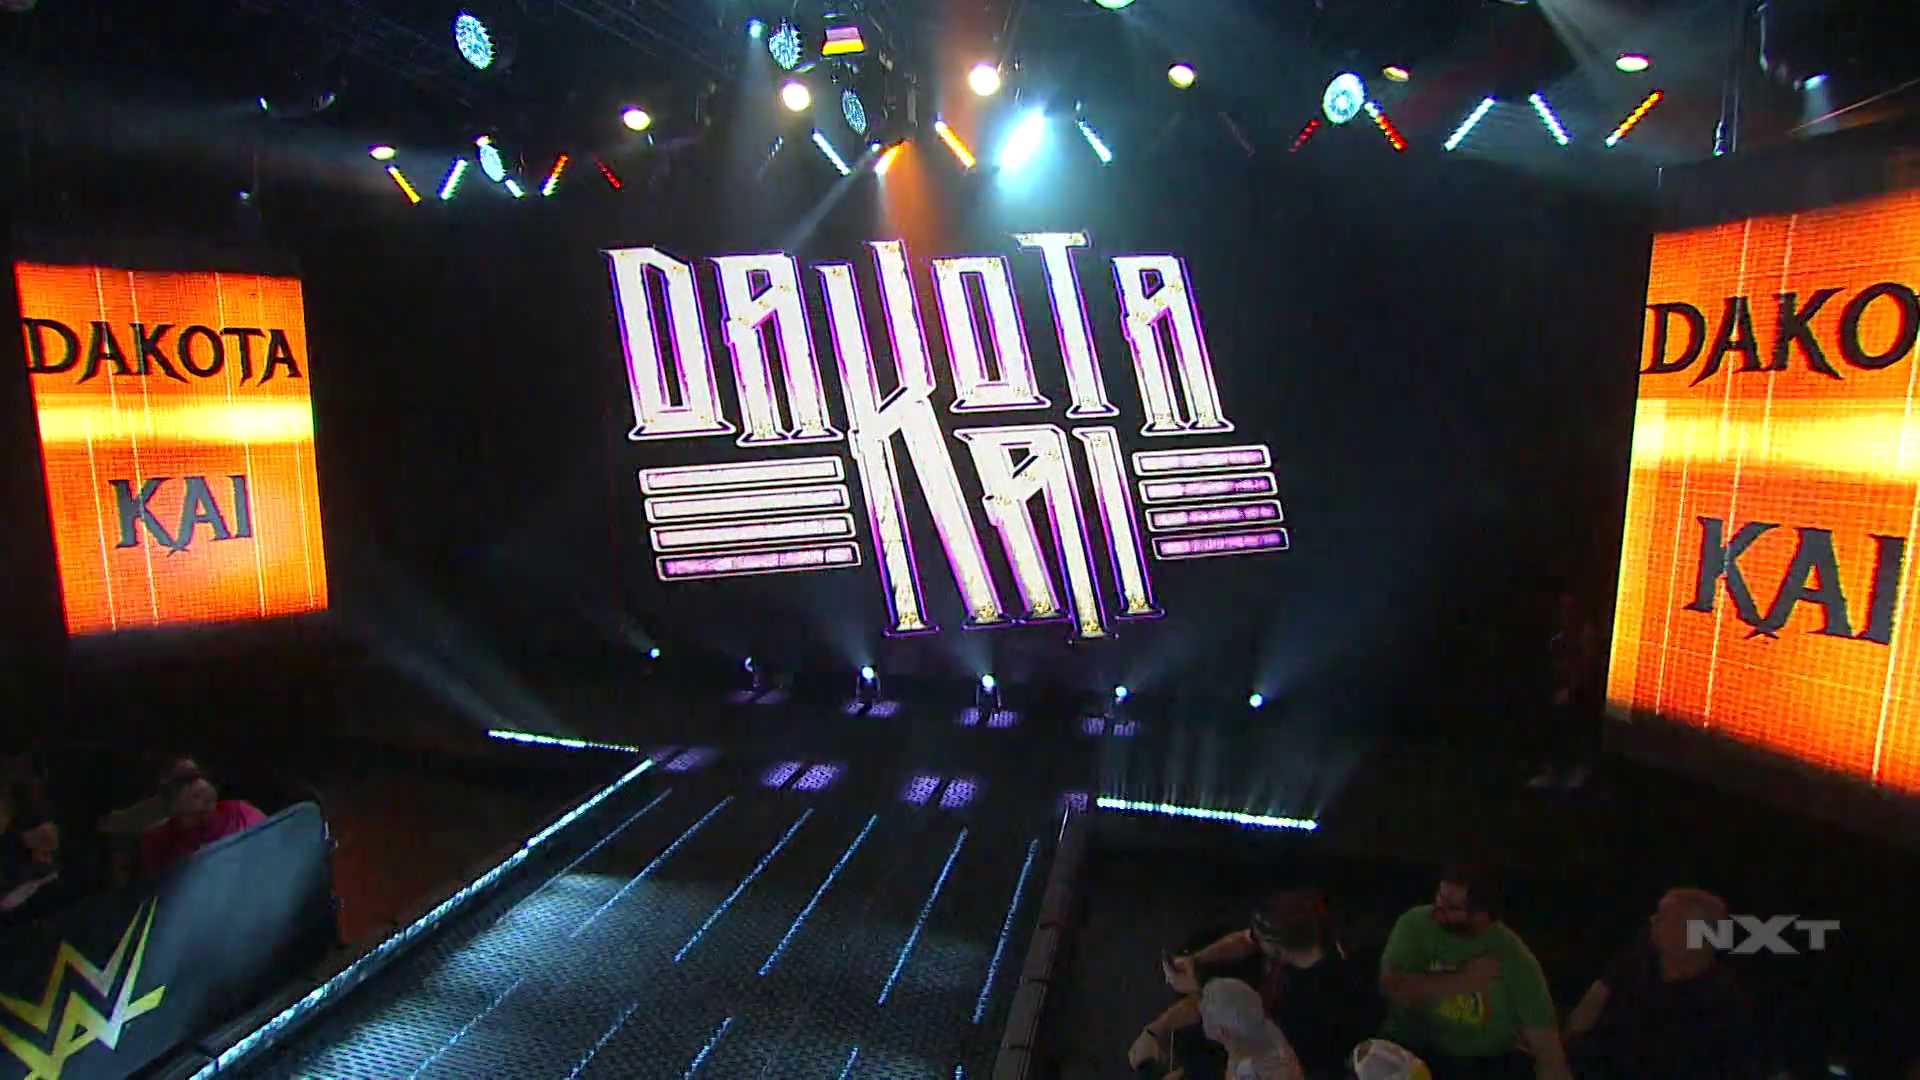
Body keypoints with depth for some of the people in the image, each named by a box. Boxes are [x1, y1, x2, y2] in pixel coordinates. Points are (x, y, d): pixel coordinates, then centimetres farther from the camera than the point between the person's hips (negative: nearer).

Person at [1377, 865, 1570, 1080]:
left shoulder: (1515, 958, -11)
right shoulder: (1416, 924, -10)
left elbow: (1546, 1045, -14)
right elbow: (1390, 985, -20)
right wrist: (1462, 981, -22)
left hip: (1491, 1060, 2)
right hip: (1415, 1047, -1)